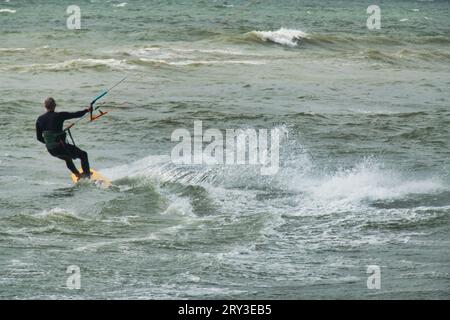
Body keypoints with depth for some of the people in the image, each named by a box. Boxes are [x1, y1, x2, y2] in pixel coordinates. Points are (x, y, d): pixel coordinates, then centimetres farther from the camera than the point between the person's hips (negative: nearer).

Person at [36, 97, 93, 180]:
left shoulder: (40, 120, 0)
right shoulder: (59, 116, -15)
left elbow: (39, 137, 7)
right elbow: (76, 115, -9)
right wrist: (87, 110, 8)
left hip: (51, 150, 6)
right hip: (61, 147, -6)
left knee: (67, 158, 36)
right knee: (83, 155, 14)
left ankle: (78, 175, 49)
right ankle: (87, 176, 8)